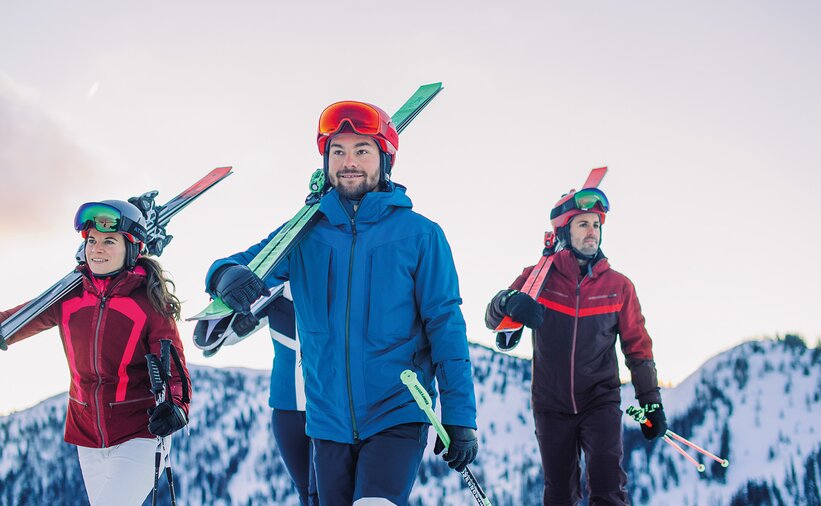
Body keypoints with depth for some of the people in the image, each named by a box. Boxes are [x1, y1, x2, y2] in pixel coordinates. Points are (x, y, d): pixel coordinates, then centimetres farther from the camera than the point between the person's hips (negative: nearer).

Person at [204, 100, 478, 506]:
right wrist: (229, 275, -29)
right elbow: (250, 264, -4)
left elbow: (445, 325, -3)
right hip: (328, 418, 4)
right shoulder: (304, 232, 6)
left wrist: (460, 416, -7)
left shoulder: (419, 235, -2)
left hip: (397, 415, -4)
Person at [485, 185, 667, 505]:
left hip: (600, 402, 0)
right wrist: (508, 301, -31)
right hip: (551, 404, 1)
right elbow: (493, 319, -8)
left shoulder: (618, 286, 3)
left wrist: (652, 403, 6)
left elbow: (638, 346, 8)